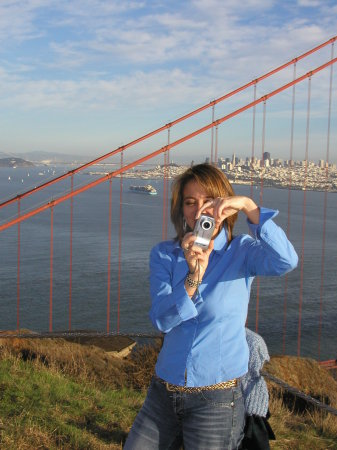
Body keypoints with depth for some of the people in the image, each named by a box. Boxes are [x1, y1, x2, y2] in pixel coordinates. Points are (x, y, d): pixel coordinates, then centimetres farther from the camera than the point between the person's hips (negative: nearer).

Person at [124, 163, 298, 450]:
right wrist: (193, 277, -30)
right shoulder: (164, 254, -1)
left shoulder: (242, 251, -6)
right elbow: (161, 320, -14)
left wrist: (250, 207, -35)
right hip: (164, 392, 3)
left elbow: (286, 261, -27)